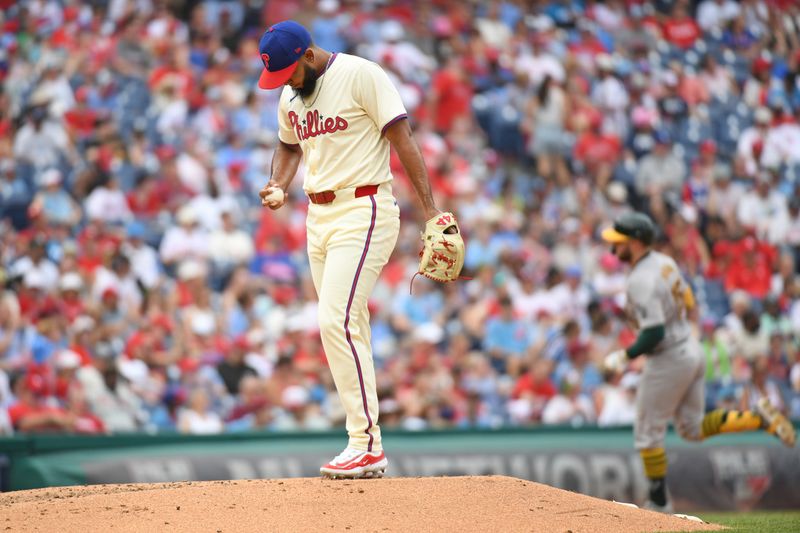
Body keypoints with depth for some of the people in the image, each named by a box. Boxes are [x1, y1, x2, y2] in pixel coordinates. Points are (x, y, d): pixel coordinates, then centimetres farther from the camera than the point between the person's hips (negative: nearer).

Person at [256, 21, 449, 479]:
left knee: (337, 321, -18)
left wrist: (431, 210, -19)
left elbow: (403, 140, -14)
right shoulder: (290, 95, 12)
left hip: (363, 213, -8)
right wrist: (278, 188, 7)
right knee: (348, 327, 7)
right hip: (319, 216, 8)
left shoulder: (362, 76, -11)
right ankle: (368, 446, 11)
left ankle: (366, 445, -16)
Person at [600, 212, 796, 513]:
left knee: (648, 434, 6)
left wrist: (625, 357, -16)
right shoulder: (665, 262, 5)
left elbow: (654, 333, -28)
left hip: (668, 361, -9)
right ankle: (758, 418, 5)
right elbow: (689, 304, 16)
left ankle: (658, 503, 13)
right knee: (693, 430, 18)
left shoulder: (640, 281, -22)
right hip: (691, 350, 9)